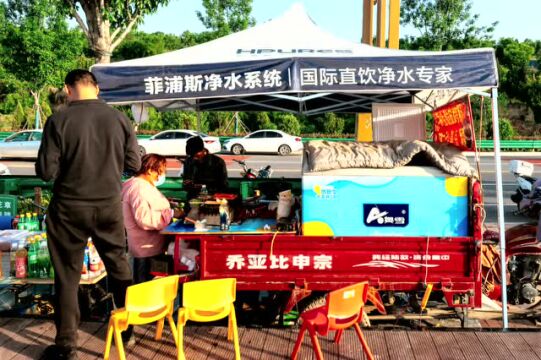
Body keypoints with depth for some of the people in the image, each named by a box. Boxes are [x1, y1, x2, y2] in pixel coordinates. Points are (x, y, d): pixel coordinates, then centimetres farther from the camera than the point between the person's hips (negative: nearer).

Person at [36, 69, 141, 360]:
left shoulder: (59, 120, -13)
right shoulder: (119, 119, -5)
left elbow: (46, 172, -12)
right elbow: (134, 165, 0)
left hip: (69, 208, -2)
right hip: (110, 206, 3)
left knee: (67, 276, 9)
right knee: (119, 266, 19)